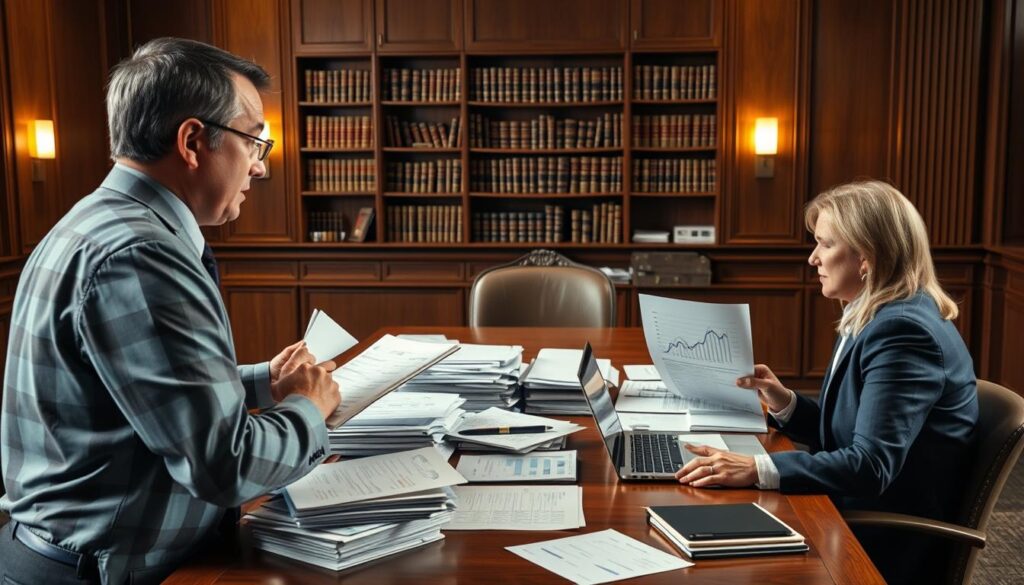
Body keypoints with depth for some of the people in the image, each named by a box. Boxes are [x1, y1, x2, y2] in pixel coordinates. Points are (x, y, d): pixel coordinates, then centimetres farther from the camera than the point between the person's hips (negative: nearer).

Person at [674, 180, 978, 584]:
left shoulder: (903, 331, -21)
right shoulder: (870, 319, 10)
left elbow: (871, 464, -29)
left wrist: (757, 470, -34)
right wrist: (783, 402, -3)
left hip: (888, 543, -8)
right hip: (856, 511, 8)